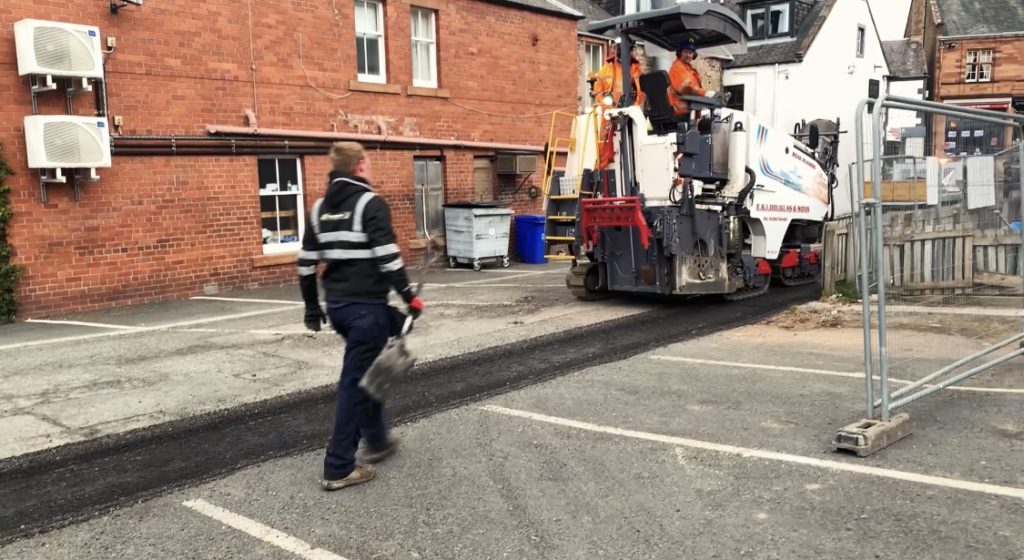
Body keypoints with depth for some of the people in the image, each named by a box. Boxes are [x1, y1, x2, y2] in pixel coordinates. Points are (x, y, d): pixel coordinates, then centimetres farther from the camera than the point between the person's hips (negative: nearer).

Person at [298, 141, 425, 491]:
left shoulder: (319, 208, 11)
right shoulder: (371, 203, -11)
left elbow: (307, 263, 12)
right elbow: (388, 258, -19)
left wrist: (312, 308, 20)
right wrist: (409, 296, -11)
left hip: (337, 305, 8)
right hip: (367, 306, -7)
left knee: (365, 370, 23)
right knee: (355, 381, -2)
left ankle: (376, 441, 32)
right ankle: (338, 468, 3)